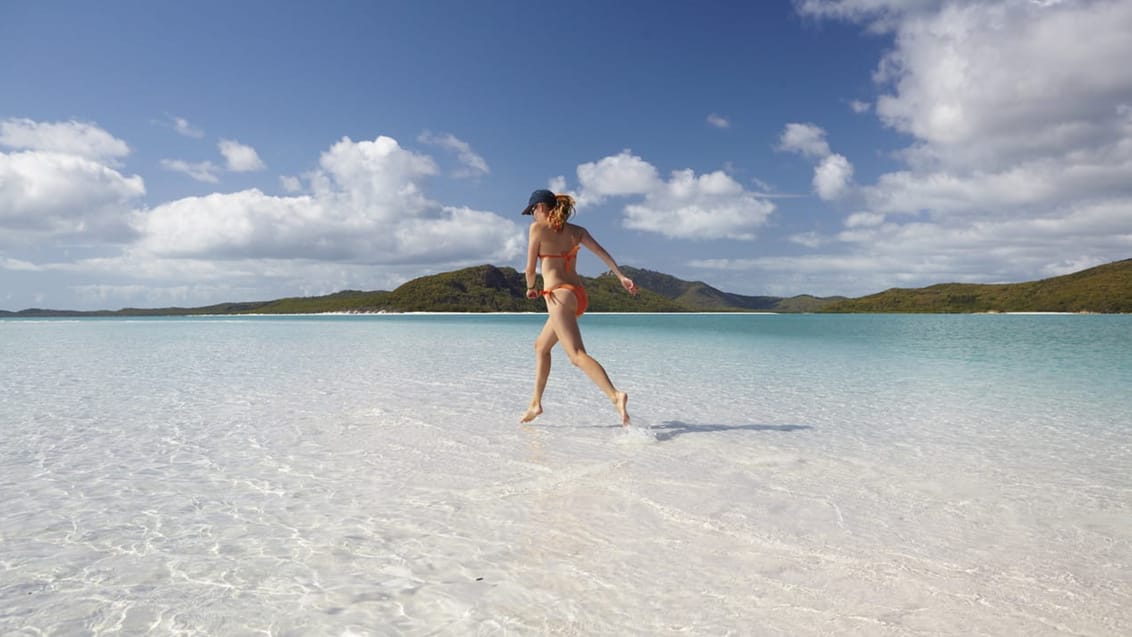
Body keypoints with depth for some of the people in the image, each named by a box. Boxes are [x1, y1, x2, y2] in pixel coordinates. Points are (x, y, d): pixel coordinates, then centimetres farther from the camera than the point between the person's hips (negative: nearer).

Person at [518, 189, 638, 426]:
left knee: (577, 355, -17)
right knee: (541, 346, 22)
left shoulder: (538, 228, -3)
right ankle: (535, 402, 27)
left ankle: (616, 396, -35)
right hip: (578, 295, 8)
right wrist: (622, 277, -6)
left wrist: (531, 288, 18)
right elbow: (601, 252, 0)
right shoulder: (577, 231, 12)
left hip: (559, 295, -8)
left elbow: (530, 267, -1)